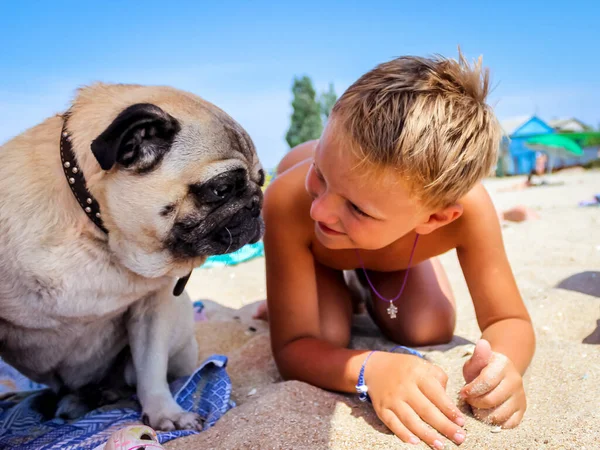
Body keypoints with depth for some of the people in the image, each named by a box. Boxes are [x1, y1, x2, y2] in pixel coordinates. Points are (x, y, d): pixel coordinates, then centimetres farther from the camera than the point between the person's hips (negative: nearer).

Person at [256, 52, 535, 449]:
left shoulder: (467, 206, -42)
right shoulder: (289, 201, -47)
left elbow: (510, 322, -28)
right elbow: (293, 346, -39)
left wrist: (502, 365, -51)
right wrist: (371, 370, -59)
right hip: (313, 249, -1)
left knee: (432, 332, -9)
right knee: (327, 337, -20)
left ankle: (365, 288, 23)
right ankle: (334, 290, 16)